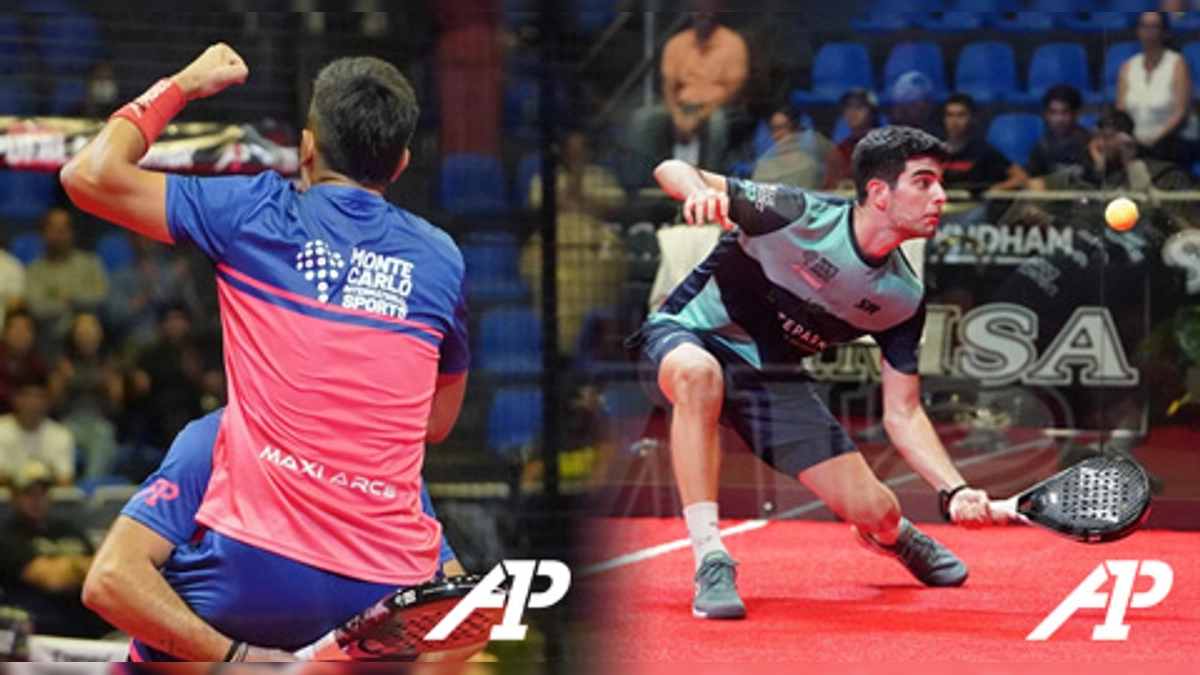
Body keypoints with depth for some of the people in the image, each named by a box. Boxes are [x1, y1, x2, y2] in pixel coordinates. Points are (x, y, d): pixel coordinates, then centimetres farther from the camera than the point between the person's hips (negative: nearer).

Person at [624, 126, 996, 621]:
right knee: (698, 372, -43)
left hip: (773, 377, 5)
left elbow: (902, 415, -2)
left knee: (873, 512, -6)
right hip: (684, 339, -5)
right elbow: (672, 171, -20)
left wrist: (956, 491, -18)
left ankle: (890, 536, 38)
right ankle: (710, 564, -37)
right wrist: (700, 190, -45)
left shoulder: (903, 298, -9)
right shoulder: (798, 216, -24)